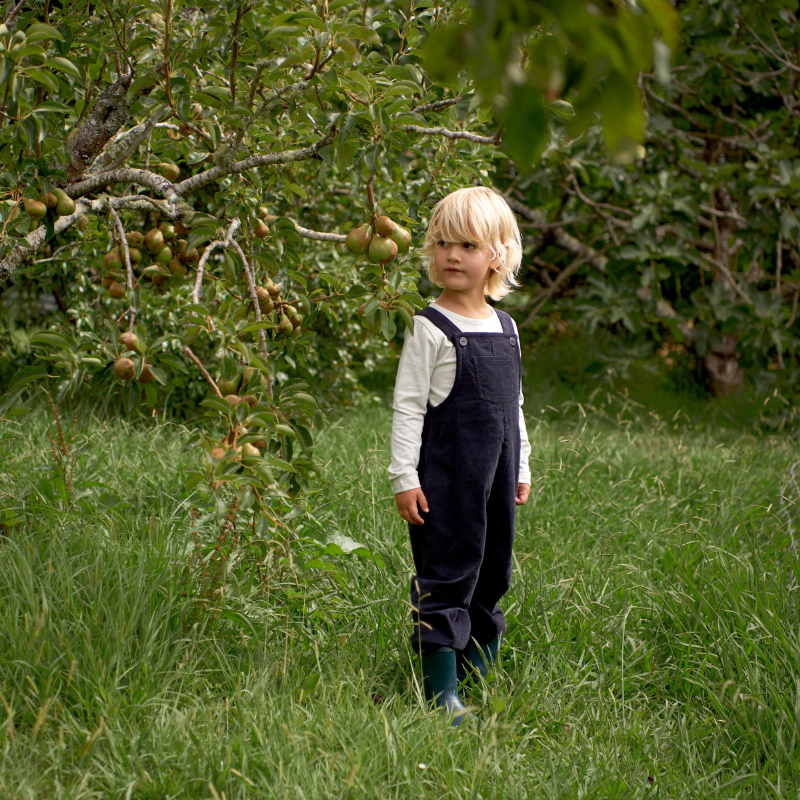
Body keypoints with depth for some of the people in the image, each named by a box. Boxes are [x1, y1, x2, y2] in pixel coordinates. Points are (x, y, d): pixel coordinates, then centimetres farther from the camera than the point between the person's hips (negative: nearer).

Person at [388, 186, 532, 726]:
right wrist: (404, 477, -14)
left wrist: (521, 469, 17)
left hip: (496, 479, 6)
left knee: (490, 579, 12)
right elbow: (407, 405, -9)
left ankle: (480, 684, 24)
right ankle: (442, 696, 0)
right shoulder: (431, 329, -8)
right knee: (446, 580, -5)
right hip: (445, 479, -6)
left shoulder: (505, 328, 10)